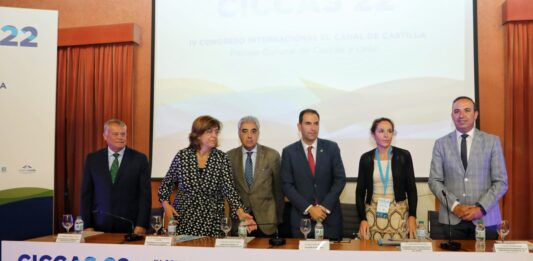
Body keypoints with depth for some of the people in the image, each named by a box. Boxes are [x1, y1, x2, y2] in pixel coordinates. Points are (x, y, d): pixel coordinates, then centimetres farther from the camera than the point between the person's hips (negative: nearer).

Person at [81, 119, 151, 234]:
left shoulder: (139, 159, -1)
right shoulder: (93, 159, 5)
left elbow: (145, 194, -4)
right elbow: (86, 193, 5)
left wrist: (141, 225, -10)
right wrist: (87, 225, -1)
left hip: (130, 225, -1)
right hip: (100, 224, 2)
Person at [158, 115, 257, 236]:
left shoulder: (222, 158, -4)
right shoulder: (182, 156, -1)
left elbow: (229, 189, -12)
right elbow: (167, 183, 10)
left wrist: (240, 212, -26)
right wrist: (165, 203, -6)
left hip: (211, 222, 0)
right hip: (183, 219, 1)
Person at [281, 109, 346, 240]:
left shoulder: (331, 147, 1)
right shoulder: (289, 152, -1)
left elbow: (340, 179, -1)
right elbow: (287, 185, -4)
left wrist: (325, 207, -10)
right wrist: (309, 208, -12)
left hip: (330, 215, 1)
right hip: (302, 216, 0)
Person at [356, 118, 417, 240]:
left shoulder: (404, 156, 0)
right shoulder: (366, 158, 2)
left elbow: (411, 188, 2)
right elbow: (360, 191, 5)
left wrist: (412, 216, -6)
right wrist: (362, 219, -4)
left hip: (398, 213, -1)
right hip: (373, 213, 1)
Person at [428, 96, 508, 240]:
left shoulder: (492, 141, 4)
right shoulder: (441, 143, 5)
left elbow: (501, 182, 1)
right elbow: (434, 181, 2)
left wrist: (481, 208, -10)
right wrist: (454, 206, -10)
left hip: (485, 218, 0)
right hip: (451, 218, 0)